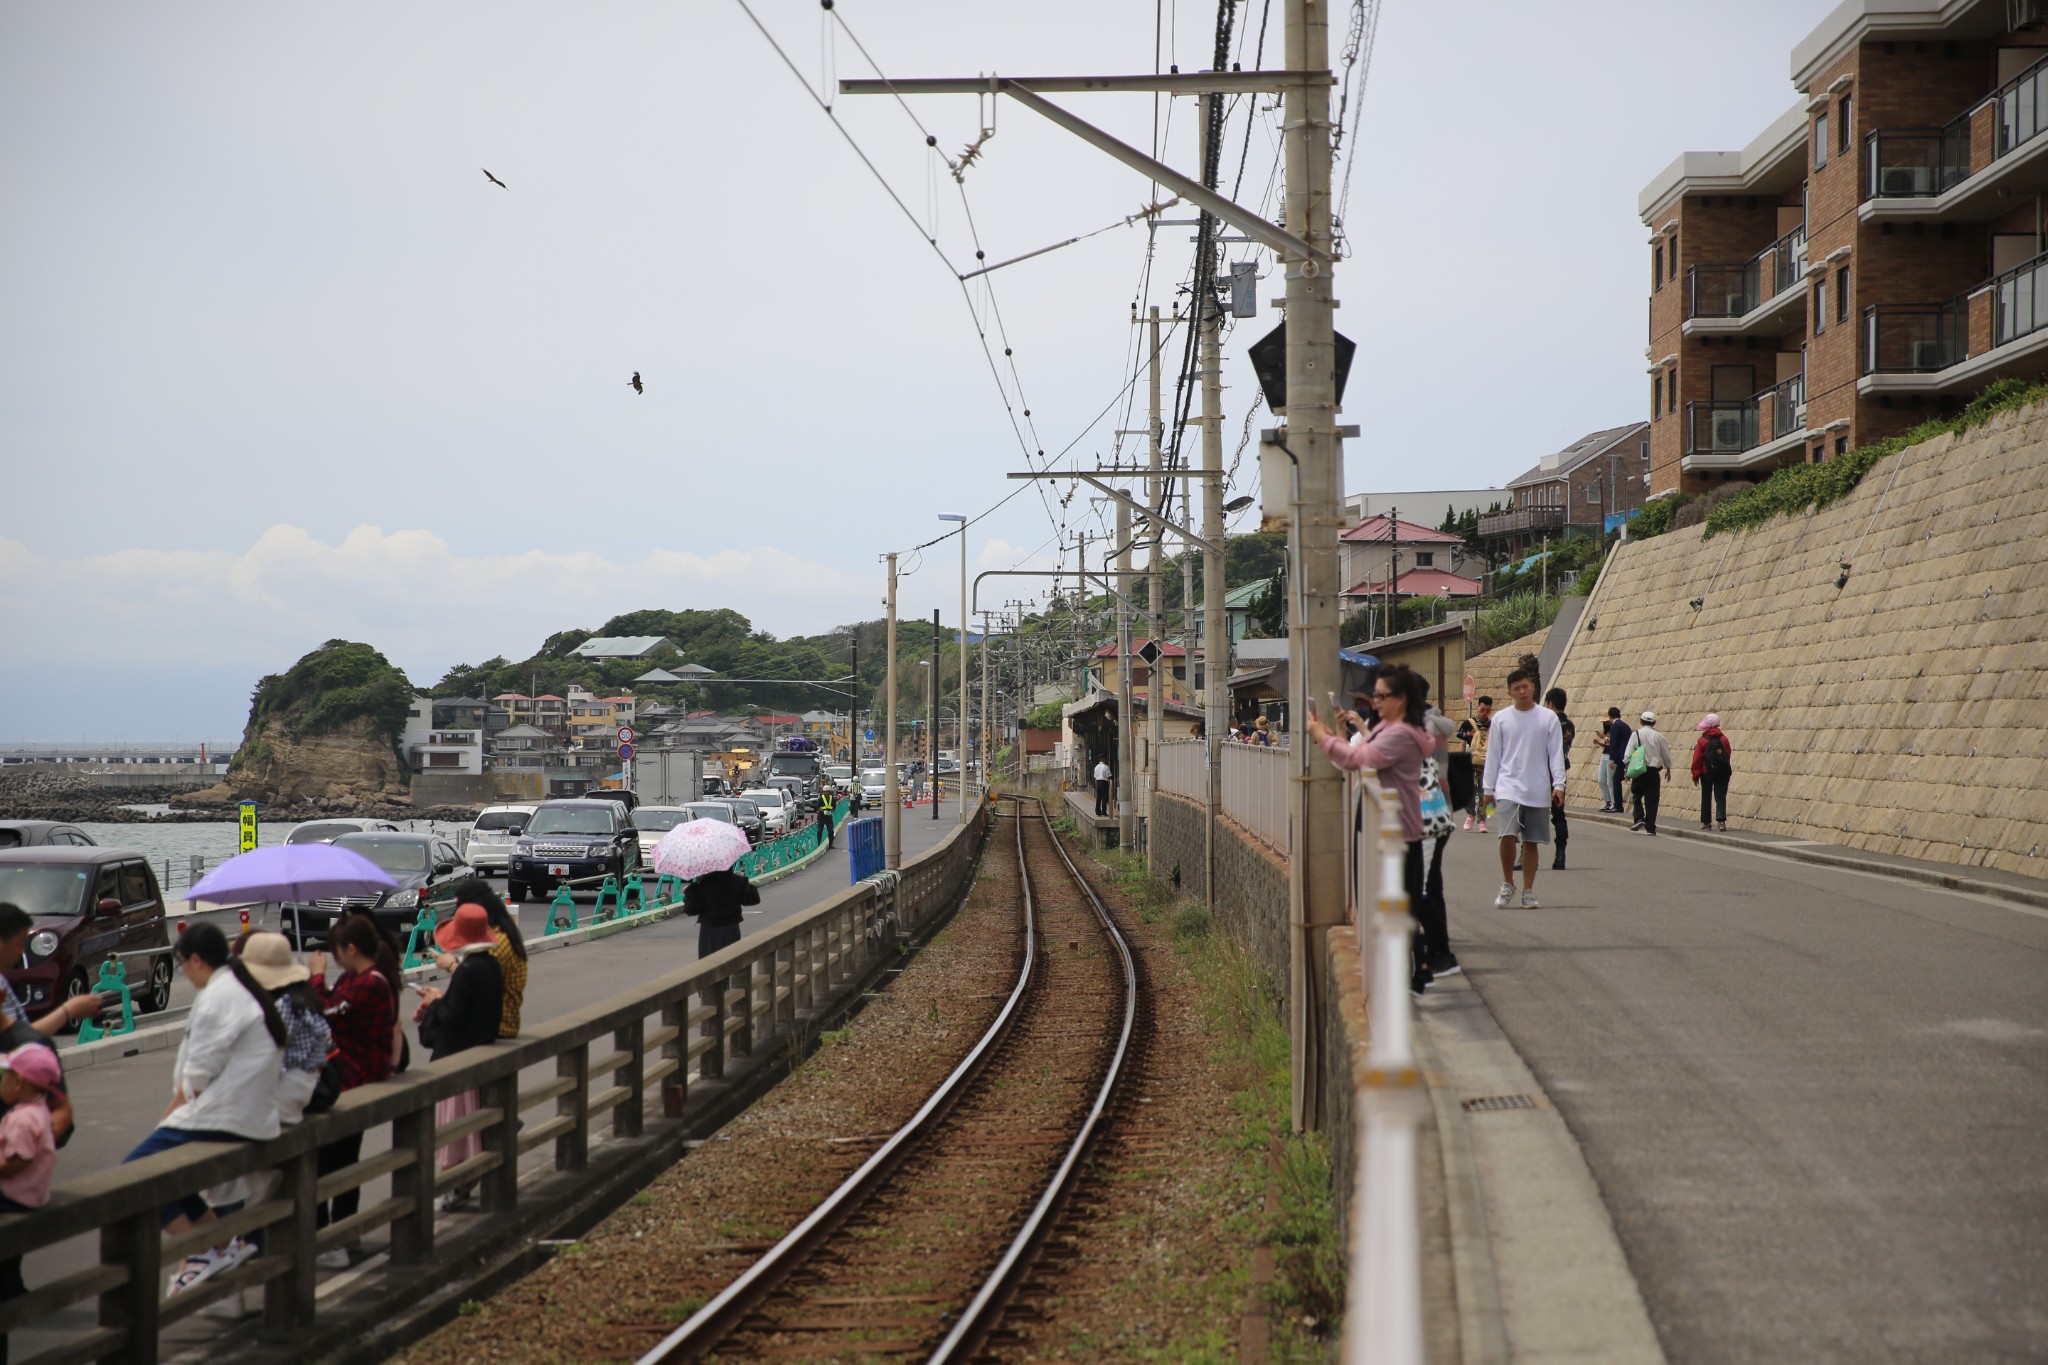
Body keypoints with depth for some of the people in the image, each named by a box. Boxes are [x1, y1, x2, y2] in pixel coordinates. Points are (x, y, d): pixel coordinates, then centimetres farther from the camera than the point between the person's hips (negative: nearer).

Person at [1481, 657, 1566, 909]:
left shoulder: (1548, 718, 3)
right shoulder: (1501, 719, 5)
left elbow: (1556, 754, 4)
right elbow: (1493, 755, 9)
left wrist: (1558, 785, -5)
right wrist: (1488, 788, 7)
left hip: (1538, 791, 1)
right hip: (1508, 787, 0)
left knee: (1531, 842, 6)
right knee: (1508, 835, -17)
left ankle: (1528, 892, 15)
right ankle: (1507, 885, 2)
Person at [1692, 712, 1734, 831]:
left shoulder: (1702, 740, -6)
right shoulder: (1724, 739, 1)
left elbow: (1697, 759, -7)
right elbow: (1728, 756, 5)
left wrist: (1695, 775, -1)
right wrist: (1728, 772, 14)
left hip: (1707, 772, -2)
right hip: (1722, 772, 2)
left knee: (1706, 798, 8)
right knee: (1720, 797, 2)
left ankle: (1705, 822, 10)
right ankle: (1722, 820, -11)